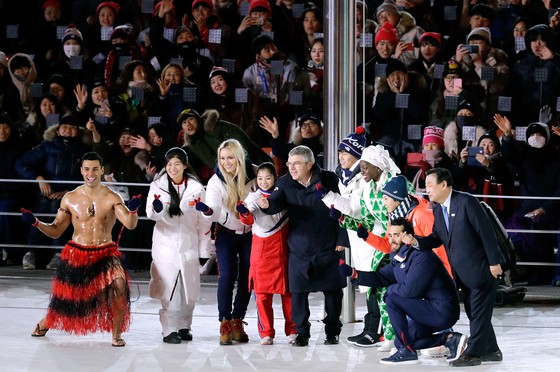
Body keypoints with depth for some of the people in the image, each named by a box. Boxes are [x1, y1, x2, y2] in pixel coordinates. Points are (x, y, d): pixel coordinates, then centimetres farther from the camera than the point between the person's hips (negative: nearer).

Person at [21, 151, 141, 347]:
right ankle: (45, 323, 42)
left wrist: (133, 210, -38)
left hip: (106, 253, -1)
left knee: (119, 285, -27)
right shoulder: (70, 198, 1)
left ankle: (116, 334, -8)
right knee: (65, 300, 5)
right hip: (76, 254, 1)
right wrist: (35, 223, -10)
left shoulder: (111, 198, -5)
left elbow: (130, 224, -17)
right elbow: (55, 231, 6)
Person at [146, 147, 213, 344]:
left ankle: (184, 326, 21)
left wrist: (204, 250, 7)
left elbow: (203, 221, 7)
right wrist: (156, 209, -36)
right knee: (168, 289, -9)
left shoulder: (195, 188, 3)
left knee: (189, 289, 6)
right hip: (165, 244, -2)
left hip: (189, 244, 2)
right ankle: (169, 330, -5)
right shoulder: (158, 186, -1)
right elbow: (151, 213, -12)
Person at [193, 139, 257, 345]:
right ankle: (225, 324, -9)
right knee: (227, 276, -14)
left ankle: (237, 322, 14)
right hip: (227, 233, -2)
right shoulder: (216, 181, -14)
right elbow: (215, 210, -28)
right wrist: (207, 210, -49)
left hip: (250, 233, 2)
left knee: (247, 278, 2)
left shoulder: (252, 174, -8)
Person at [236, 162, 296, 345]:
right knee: (262, 293, -2)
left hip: (282, 250, 1)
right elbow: (248, 220, -11)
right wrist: (244, 212, -32)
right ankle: (266, 333, 5)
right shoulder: (254, 197, 2)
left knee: (288, 291, 4)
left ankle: (292, 331, 13)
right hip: (261, 250, -1)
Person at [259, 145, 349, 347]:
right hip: (299, 248, 2)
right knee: (298, 292, -1)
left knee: (332, 291, 4)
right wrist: (267, 204, -40)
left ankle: (332, 332, 18)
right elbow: (277, 202, -16)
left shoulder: (328, 180, -5)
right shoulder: (285, 183, 0)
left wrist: (342, 239, -3)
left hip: (328, 247, -2)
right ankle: (301, 333, 11)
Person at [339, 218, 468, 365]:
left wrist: (391, 289, -8)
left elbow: (410, 289, -28)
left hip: (443, 311, -10)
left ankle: (407, 351, -11)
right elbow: (380, 278, 8)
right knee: (401, 342, 17)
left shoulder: (421, 256, -21)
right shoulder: (399, 257, 9)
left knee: (392, 299, -17)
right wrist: (352, 273, -2)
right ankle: (449, 339, 12)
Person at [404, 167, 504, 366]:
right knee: (474, 312, 14)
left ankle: (473, 353, 1)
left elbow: (486, 232, -18)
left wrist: (494, 262, -18)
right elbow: (437, 238, 10)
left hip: (481, 268, -9)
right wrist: (416, 241, -9)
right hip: (463, 273, 9)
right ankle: (490, 350, 23)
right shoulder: (437, 209, 7)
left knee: (479, 311, -3)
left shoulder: (467, 202, -18)